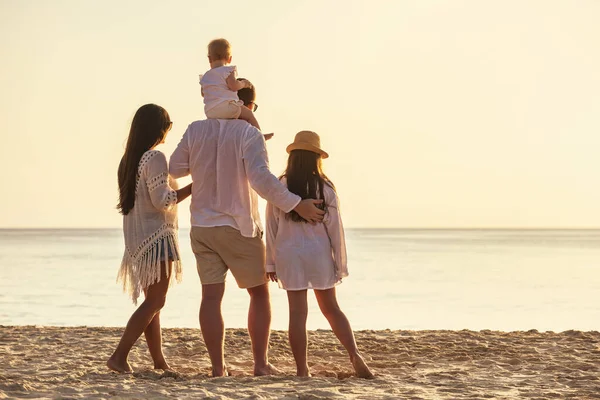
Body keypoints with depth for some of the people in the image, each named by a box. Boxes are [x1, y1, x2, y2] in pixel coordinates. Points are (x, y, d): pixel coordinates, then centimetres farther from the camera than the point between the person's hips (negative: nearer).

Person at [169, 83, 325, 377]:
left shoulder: (196, 130, 1)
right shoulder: (249, 134, -13)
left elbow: (175, 168, 9)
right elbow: (261, 178, -24)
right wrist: (296, 205, -21)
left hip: (202, 226, 4)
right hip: (238, 228, -4)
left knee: (211, 295, 2)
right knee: (259, 292, 11)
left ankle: (218, 367, 1)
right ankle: (261, 363, 9)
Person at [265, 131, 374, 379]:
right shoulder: (325, 189, -4)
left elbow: (271, 228, 1)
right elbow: (335, 229, -2)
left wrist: (270, 263, 9)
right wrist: (341, 264, 5)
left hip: (288, 256, 0)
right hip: (319, 255, 0)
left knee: (297, 312, 2)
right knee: (331, 308, 13)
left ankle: (302, 370, 1)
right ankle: (354, 354, -2)